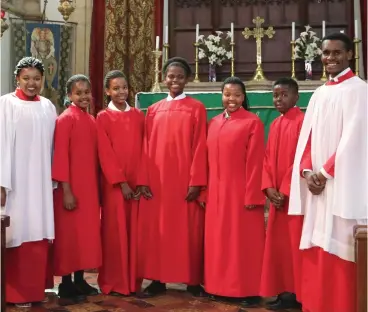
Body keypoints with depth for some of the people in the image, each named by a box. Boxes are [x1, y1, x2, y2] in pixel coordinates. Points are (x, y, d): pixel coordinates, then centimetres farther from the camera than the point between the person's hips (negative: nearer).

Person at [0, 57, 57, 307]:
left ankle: (36, 289, 20)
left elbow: (52, 146, 10)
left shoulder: (48, 107, 10)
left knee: (39, 234, 7)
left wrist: (55, 181, 6)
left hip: (41, 181, 4)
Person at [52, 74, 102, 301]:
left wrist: (98, 187, 12)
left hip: (90, 187, 7)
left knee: (87, 232, 11)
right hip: (72, 188, -7)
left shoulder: (92, 120, 11)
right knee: (69, 233, 1)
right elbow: (60, 156, -13)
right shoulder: (65, 119, -9)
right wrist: (66, 190, -17)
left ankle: (80, 280, 23)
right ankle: (66, 284, 12)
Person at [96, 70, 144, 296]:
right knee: (115, 232, 2)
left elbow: (145, 150, 8)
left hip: (137, 184, 3)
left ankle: (134, 280, 16)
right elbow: (105, 154, -6)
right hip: (114, 184, -3)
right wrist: (121, 182, -12)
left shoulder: (139, 116, 10)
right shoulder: (103, 118, 0)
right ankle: (113, 282, 11)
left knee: (135, 231, 6)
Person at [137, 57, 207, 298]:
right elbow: (147, 148, 8)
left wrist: (196, 181, -11)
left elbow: (200, 147, -3)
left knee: (188, 230, 2)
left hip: (186, 180, -3)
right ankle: (157, 280, 15)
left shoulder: (197, 108, 3)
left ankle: (193, 280, 13)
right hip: (156, 181, 3)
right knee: (156, 230, 5)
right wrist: (143, 180, 0)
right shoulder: (153, 110, 12)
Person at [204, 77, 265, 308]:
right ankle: (220, 286, 23)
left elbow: (255, 162, -10)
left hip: (241, 192, -6)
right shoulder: (214, 123, 11)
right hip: (217, 192, 6)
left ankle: (248, 291, 12)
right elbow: (210, 160, 11)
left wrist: (252, 196, -14)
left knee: (244, 240, 2)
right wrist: (205, 191, 7)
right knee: (219, 239, 11)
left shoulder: (253, 122, -6)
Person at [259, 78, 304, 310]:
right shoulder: (275, 125, 13)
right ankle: (286, 291, 18)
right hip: (277, 195, 7)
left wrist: (285, 190, -15)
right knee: (278, 244, 8)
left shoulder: (303, 122, -9)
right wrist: (269, 188, -4)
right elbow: (268, 159, 10)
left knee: (295, 243, -2)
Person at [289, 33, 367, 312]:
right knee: (316, 252, 8)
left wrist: (326, 173, -13)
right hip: (316, 181, 6)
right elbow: (308, 136, 12)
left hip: (342, 183, -6)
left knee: (337, 250, -5)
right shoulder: (319, 94, 17)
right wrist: (307, 171, -3)